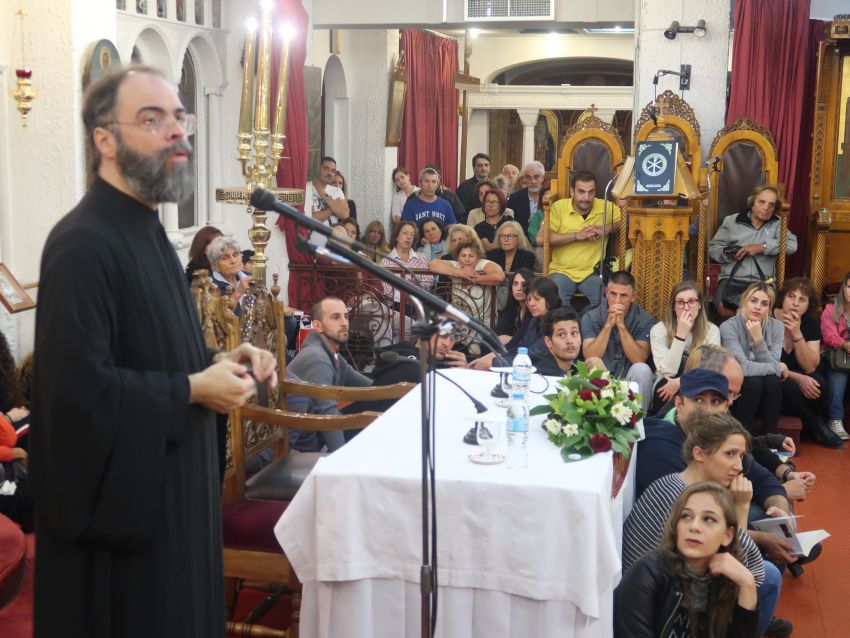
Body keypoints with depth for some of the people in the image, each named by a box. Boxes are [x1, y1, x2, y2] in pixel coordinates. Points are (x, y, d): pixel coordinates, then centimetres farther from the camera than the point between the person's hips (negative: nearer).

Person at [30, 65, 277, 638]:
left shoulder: (146, 230, 11)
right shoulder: (83, 244, -22)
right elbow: (77, 390, -30)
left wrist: (217, 360, 2)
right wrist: (192, 389, -20)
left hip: (168, 481, 10)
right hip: (123, 492, -10)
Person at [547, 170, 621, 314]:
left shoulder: (606, 207, 2)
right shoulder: (558, 207, -2)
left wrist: (607, 229, -8)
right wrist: (577, 235, -15)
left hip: (592, 272, 1)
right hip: (562, 271, -1)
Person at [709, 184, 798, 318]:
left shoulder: (777, 224, 13)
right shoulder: (731, 221, 13)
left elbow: (792, 244, -4)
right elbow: (712, 247, 16)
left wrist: (761, 247, -11)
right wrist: (728, 254, -6)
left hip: (763, 282, 0)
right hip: (732, 279, 0)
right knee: (725, 309, -31)